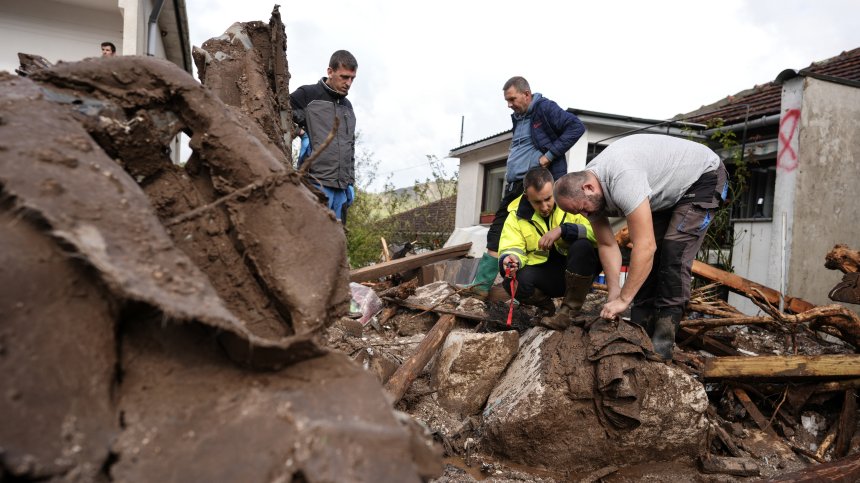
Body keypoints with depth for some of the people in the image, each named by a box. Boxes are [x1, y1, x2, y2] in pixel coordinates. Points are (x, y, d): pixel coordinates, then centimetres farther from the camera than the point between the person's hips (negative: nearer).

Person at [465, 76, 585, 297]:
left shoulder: (545, 109, -6)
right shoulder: (518, 118, 20)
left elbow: (576, 127, -15)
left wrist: (550, 155, -18)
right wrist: (508, 181, 18)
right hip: (515, 186, 9)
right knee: (497, 232, 6)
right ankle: (481, 283, 9)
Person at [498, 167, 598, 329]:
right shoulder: (517, 215, -4)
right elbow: (511, 248, -11)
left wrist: (563, 230, -34)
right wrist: (510, 259, -35)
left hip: (577, 272, -1)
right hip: (544, 275, 1)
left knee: (582, 246, -32)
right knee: (513, 281, -29)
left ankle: (570, 309, -16)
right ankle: (548, 308, 3)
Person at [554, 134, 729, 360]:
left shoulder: (621, 179, -42)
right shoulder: (587, 192, -13)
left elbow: (645, 246, -41)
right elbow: (607, 245, -6)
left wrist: (623, 299, -36)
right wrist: (614, 293, -13)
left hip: (704, 177, -8)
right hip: (668, 191, 8)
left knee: (672, 256, -18)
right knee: (646, 260, 1)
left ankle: (660, 347, -13)